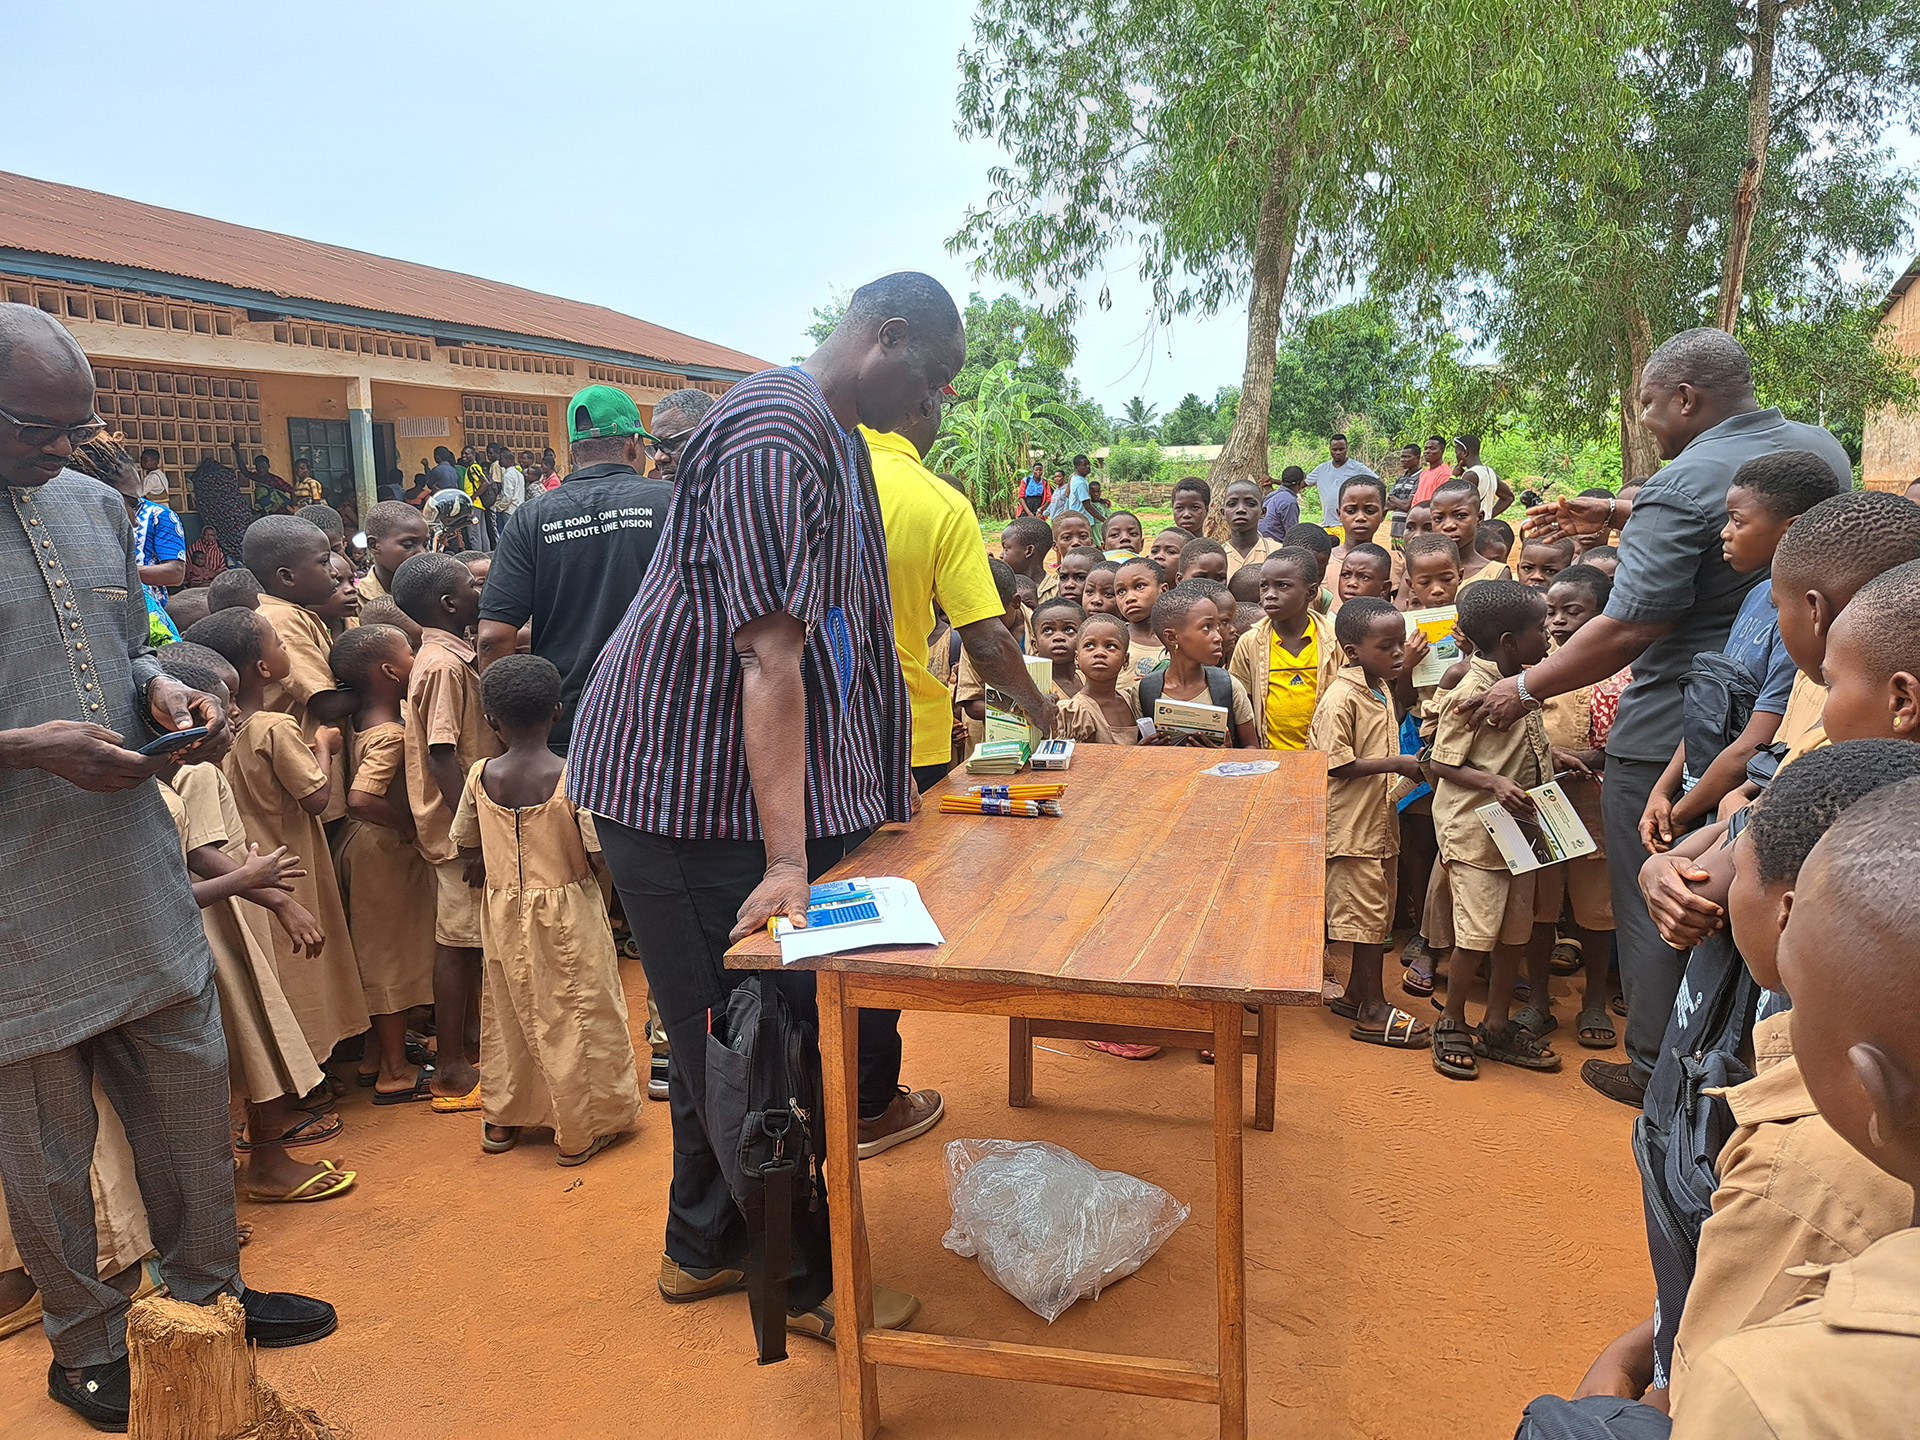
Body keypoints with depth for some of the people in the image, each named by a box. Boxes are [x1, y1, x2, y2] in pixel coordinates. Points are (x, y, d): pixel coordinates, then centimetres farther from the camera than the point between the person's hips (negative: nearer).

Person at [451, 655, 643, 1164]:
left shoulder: (480, 777, -6)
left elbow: (468, 854, 2)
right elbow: (599, 857, -17)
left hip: (503, 915, 4)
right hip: (567, 913, -4)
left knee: (507, 1013, 19)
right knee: (577, 1017, 8)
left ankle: (502, 1120, 33)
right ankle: (580, 1132, 17)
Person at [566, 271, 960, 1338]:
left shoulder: (839, 440, 14)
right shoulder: (775, 434, -19)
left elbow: (839, 635, 20)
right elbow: (771, 654, -28)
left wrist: (888, 780, 20)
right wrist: (785, 861, -31)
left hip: (759, 779, 10)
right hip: (685, 786, -10)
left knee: (733, 1030, 17)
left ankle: (706, 1247, 32)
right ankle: (805, 1278, 18)